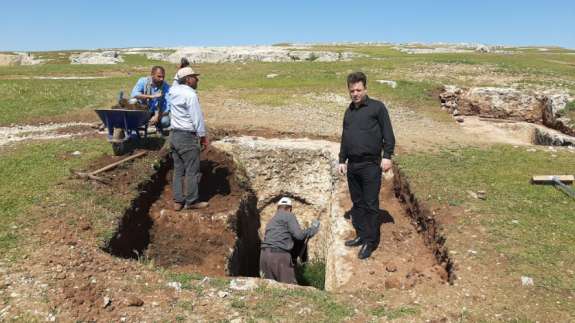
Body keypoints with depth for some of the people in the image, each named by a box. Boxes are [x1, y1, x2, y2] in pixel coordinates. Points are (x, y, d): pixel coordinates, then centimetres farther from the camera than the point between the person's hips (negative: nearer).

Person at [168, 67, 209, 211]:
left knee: (178, 170, 12)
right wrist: (203, 136, -7)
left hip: (175, 135, 8)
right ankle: (191, 201, 10)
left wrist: (182, 68, 32)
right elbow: (197, 118, -16)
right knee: (192, 171, 2)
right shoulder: (190, 94, -16)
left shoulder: (173, 91, 6)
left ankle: (177, 201, 17)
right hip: (188, 137, -8)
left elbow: (177, 82, 31)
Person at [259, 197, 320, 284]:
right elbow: (299, 235, -5)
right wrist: (313, 229, 9)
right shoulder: (289, 216, 4)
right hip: (279, 254, -8)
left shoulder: (272, 220, 27)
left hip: (264, 254, 8)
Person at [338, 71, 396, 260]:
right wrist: (342, 160, 19)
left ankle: (371, 241, 9)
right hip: (352, 165, 6)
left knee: (370, 205, -1)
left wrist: (387, 156, -12)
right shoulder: (349, 111, 17)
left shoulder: (377, 107, -2)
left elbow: (388, 134, -4)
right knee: (357, 203, 13)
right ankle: (361, 235, 25)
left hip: (371, 165, -6)